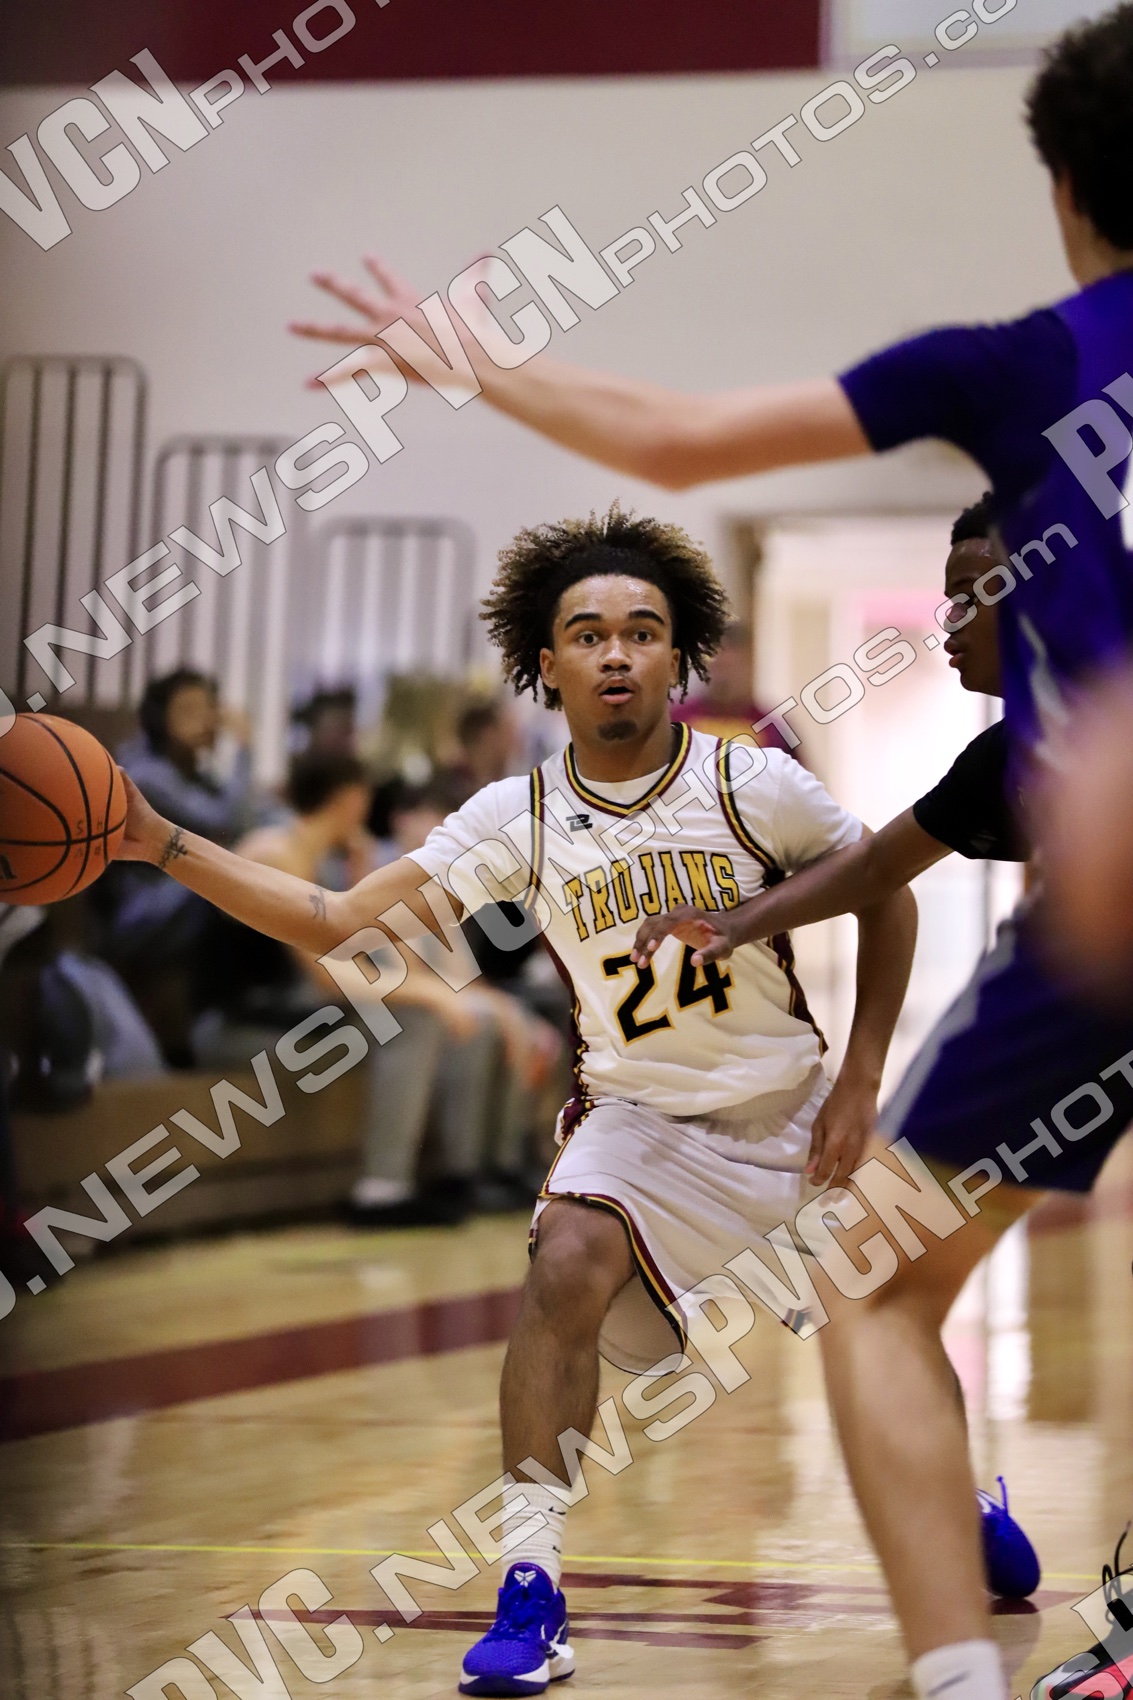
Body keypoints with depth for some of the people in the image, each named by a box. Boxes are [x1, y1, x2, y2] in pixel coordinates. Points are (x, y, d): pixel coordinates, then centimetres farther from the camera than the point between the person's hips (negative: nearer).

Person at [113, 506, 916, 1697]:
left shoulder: (754, 788, -17)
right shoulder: (520, 819, -14)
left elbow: (888, 895, -3)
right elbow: (339, 923, -16)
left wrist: (861, 1081, -8)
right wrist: (163, 846, -26)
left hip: (789, 1111, 0)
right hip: (638, 1113, 0)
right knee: (566, 1263, -28)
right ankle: (531, 1597, -24)